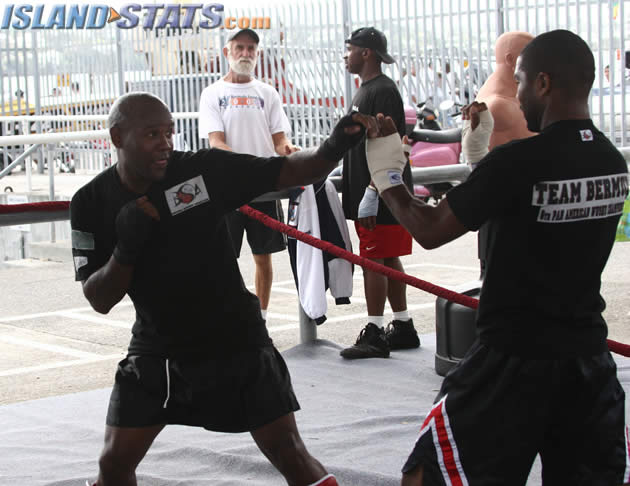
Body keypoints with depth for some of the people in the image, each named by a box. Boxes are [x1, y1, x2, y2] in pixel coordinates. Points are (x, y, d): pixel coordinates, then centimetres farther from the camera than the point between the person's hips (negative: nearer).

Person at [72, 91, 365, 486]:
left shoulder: (205, 170, -14)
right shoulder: (92, 204, -8)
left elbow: (292, 172, -17)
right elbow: (99, 300, -9)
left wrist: (333, 149, -38)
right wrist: (126, 247, -27)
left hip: (236, 343, -2)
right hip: (158, 350, 2)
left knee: (287, 452, -4)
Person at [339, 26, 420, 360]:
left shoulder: (383, 91, -14)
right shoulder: (366, 90, 18)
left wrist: (372, 194, -24)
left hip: (380, 196, -10)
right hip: (368, 192, 10)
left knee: (374, 261, -9)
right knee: (388, 260, 12)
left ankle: (374, 335, -7)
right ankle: (403, 328, 19)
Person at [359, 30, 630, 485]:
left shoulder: (518, 161, -19)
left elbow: (430, 230, -10)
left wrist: (387, 176, 7)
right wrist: (485, 150, 23)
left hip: (514, 359, -6)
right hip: (588, 357, 7)